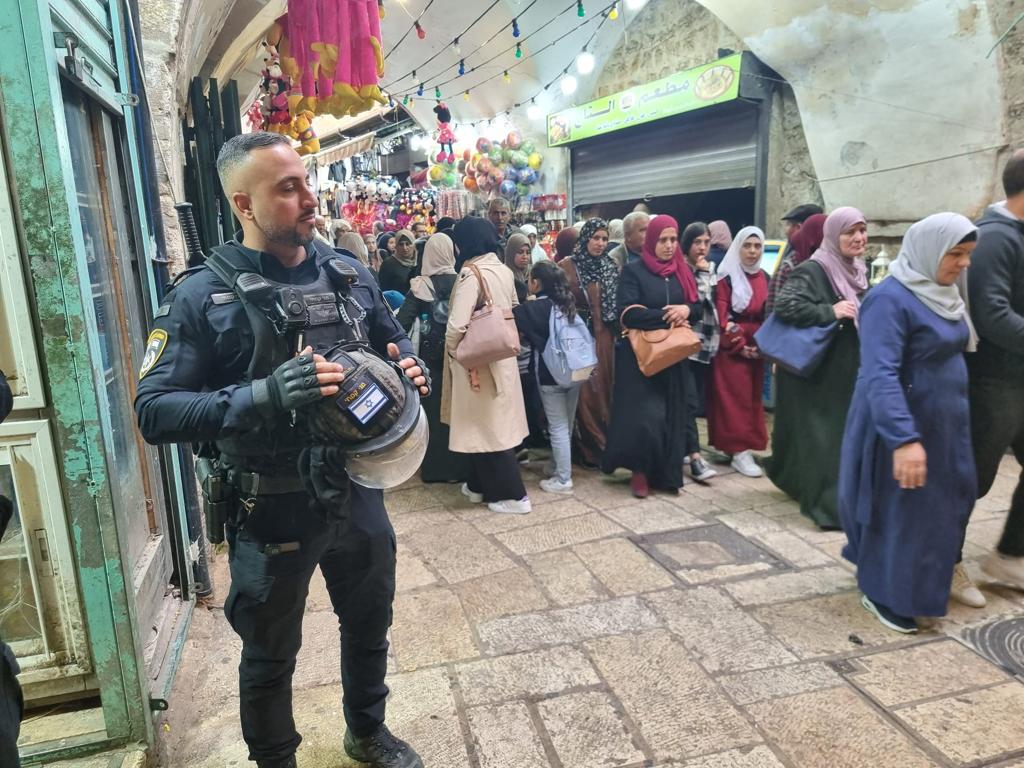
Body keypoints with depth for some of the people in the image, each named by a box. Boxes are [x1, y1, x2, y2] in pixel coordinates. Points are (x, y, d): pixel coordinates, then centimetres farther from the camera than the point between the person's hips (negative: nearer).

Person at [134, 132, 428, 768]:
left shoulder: (349, 274, 0)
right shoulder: (202, 296, -13)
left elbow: (397, 344, 12)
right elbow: (154, 411, -19)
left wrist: (412, 371, -12)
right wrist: (262, 395, -34)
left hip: (356, 492, 5)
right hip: (271, 510, -4)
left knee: (370, 625, 25)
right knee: (271, 655, 19)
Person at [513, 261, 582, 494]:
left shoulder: (531, 308, -9)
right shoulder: (567, 304, 7)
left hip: (550, 376, -6)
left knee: (558, 427, 0)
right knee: (566, 425, 16)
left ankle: (563, 479, 6)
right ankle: (557, 467, 31)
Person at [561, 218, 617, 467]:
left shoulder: (611, 267, 8)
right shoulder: (567, 266, -4)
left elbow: (617, 304, 9)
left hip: (603, 336, 4)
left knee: (604, 386, 8)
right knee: (583, 390, 0)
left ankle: (606, 443, 21)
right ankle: (588, 447, 9)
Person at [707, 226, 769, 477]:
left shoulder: (765, 279, 11)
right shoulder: (726, 277, -7)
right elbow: (722, 317, -12)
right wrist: (740, 345, -15)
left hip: (758, 347, 6)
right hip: (731, 348, -6)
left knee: (753, 397, 10)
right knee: (735, 398, -5)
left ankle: (744, 445, 20)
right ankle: (739, 451, -3)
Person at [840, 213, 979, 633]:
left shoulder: (944, 293, 7)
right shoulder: (891, 299, -22)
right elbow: (879, 375, -31)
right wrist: (904, 439, -40)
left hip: (944, 424, 9)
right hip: (903, 427, -9)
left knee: (940, 508, 18)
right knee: (899, 511, 4)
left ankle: (916, 581, 37)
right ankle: (882, 592, 22)